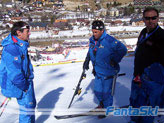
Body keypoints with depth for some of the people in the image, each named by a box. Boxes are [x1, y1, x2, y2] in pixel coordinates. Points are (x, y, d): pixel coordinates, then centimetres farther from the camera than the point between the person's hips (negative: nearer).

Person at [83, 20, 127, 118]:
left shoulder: (109, 40, -20)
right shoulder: (92, 40, 2)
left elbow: (123, 49, -16)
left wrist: (115, 60, -14)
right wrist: (87, 60, 14)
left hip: (108, 72, -6)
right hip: (98, 71, 6)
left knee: (106, 92, 4)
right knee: (97, 90, 14)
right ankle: (101, 104, 42)